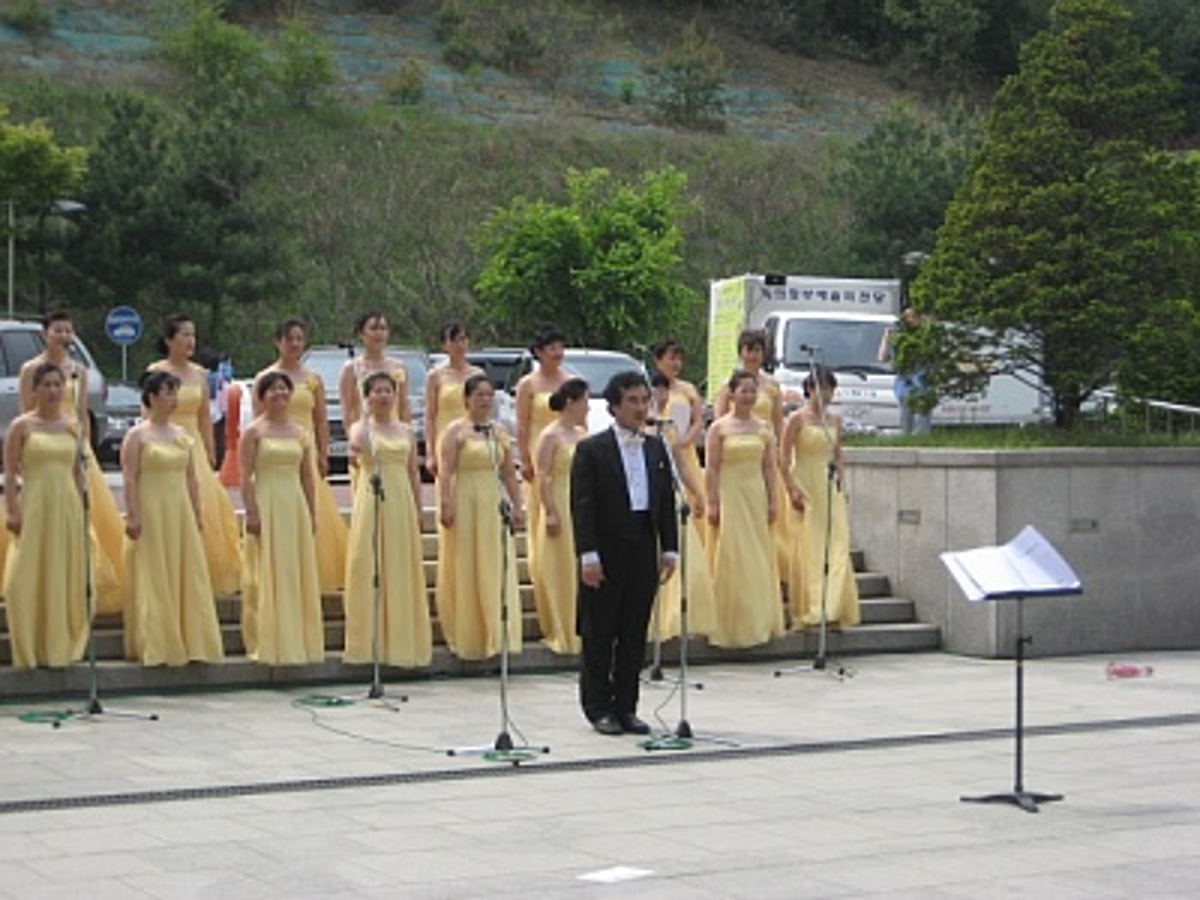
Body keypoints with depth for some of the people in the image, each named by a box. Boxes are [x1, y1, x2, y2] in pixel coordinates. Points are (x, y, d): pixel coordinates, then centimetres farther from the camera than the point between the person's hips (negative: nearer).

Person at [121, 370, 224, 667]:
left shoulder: (181, 435, 13)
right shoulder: (138, 435, -5)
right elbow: (130, 479, -10)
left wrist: (196, 514, 11)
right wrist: (132, 516, -17)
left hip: (180, 514, 6)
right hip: (152, 512, -6)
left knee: (189, 577, 5)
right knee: (155, 581, -3)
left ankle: (190, 642, 12)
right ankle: (156, 646, 2)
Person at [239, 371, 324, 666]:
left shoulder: (299, 433, 11)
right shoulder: (254, 431, -3)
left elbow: (307, 476, 13)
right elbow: (246, 476, -8)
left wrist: (312, 513, 10)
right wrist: (251, 512, -15)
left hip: (295, 507, 5)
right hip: (267, 506, -5)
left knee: (299, 575, 6)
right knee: (269, 575, -2)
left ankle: (299, 641, 15)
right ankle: (267, 644, 4)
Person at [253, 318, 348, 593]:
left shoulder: (313, 379, 11)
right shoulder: (265, 378, 2)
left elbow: (322, 421, 11)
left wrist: (323, 455, 2)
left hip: (307, 453, 3)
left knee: (315, 516, -1)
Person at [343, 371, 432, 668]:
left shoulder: (405, 430, 12)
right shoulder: (362, 427, 1)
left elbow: (413, 472, 13)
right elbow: (357, 445, -25)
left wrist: (418, 510, 8)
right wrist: (367, 416, -24)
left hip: (401, 502, 4)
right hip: (372, 501, -4)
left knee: (402, 569, 5)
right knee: (369, 568, -5)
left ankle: (401, 641, 12)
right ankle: (370, 641, -1)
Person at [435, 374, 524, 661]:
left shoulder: (500, 432, 13)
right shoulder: (456, 430, -4)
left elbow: (509, 473, 15)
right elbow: (445, 472, -11)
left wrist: (517, 506, 9)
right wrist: (445, 505, -19)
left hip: (494, 504, 5)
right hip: (465, 502, -5)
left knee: (496, 570, 5)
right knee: (465, 570, -1)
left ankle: (494, 636, 11)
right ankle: (466, 639, 6)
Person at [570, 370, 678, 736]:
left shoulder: (656, 449, 11)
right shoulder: (591, 450, -5)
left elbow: (667, 502, 12)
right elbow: (581, 506, -9)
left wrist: (669, 549, 5)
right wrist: (588, 555, -15)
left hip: (643, 553, 5)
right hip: (606, 556, -5)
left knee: (635, 635, 8)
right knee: (599, 635, 3)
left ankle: (625, 707, 16)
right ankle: (598, 708, 11)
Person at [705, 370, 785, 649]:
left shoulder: (764, 428, 9)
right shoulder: (719, 428, -3)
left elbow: (769, 468, 10)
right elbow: (712, 469, -6)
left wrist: (772, 501, 5)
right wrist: (713, 503, -11)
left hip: (756, 498, 4)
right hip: (730, 497, -4)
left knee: (759, 560, 6)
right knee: (731, 561, -3)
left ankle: (759, 622, 14)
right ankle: (730, 627, 2)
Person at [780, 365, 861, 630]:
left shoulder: (834, 420, 11)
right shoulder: (797, 419, -5)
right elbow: (784, 459, -6)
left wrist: (842, 483, 9)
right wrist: (792, 491, -12)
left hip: (830, 488, 5)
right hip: (806, 487, -5)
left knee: (838, 545, -4)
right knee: (808, 548, -3)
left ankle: (834, 608, -1)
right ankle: (809, 611, 2)